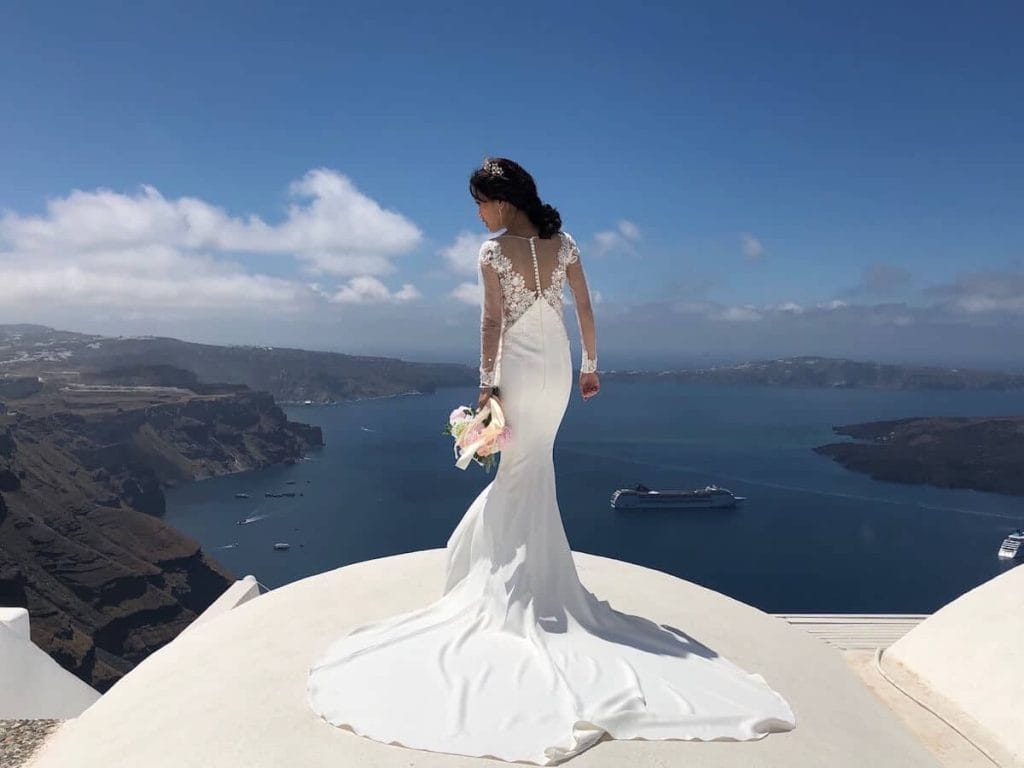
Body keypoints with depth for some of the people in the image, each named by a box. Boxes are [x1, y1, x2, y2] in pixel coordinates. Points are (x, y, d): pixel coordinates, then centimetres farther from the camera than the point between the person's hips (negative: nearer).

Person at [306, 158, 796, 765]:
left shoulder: (495, 251, -10)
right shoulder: (564, 243, 5)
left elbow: (493, 321, -13)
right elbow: (585, 308, 7)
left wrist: (487, 383, -10)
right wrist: (590, 363, 14)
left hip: (520, 366, -5)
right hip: (558, 365, 5)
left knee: (523, 472, 5)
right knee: (533, 468, 17)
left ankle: (521, 583, 14)